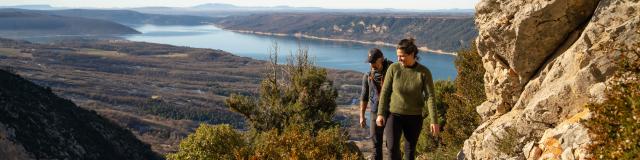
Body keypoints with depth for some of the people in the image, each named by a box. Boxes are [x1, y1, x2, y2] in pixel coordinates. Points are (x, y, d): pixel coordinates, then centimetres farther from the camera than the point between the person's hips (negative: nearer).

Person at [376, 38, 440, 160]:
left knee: (410, 149, 9)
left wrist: (434, 121, -17)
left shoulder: (424, 72, -12)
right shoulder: (393, 68, -10)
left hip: (414, 117, 0)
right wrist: (380, 114, -6)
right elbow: (385, 91, -4)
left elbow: (430, 97, -13)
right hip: (394, 115, 0)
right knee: (392, 147, -13)